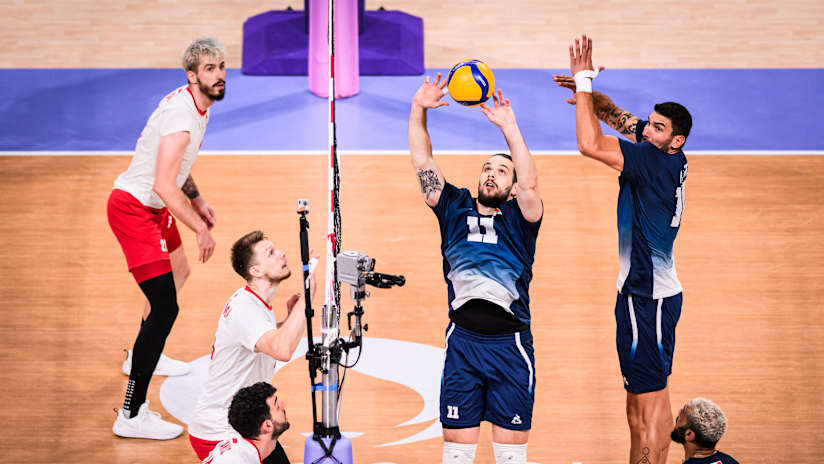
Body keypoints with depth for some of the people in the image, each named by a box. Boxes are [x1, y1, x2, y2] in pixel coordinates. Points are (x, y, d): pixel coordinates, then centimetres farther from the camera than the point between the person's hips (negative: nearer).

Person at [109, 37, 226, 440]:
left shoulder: (194, 104, 7)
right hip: (133, 208, -11)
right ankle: (131, 415, -18)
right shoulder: (182, 116, -26)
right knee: (165, 307, -18)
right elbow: (164, 185, -33)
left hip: (152, 206, 11)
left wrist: (197, 200, 23)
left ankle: (144, 356, 52)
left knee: (178, 272, 32)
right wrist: (201, 229, -25)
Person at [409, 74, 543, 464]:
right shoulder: (455, 208, 11)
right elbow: (422, 163, 6)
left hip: (510, 343, -2)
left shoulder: (518, 217, 4)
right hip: (462, 341, 2)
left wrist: (508, 127, -21)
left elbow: (530, 185, -16)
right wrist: (418, 110, -5)